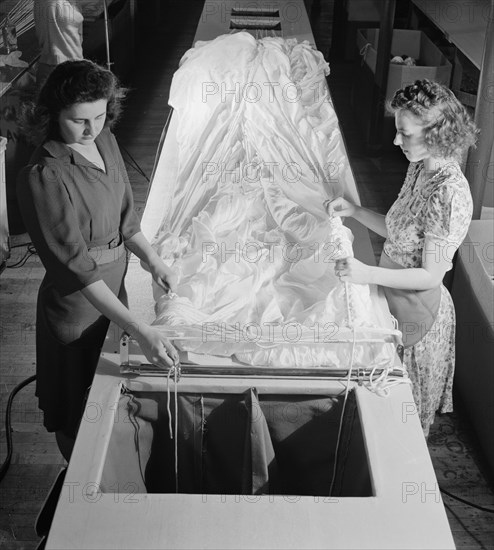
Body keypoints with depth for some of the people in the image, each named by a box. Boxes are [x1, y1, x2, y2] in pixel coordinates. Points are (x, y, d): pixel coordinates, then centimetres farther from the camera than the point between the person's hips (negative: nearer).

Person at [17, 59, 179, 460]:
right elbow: (77, 269, -30)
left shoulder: (104, 141, -4)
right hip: (77, 304, -7)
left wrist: (153, 260, -6)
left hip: (114, 290, 8)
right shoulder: (43, 178, -28)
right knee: (79, 414, 14)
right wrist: (140, 331, -34)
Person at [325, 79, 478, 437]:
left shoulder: (449, 195, -30)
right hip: (395, 300, 8)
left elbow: (430, 276, -26)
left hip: (418, 313, -8)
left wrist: (367, 274, -34)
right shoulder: (421, 168, -3)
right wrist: (354, 211, -2)